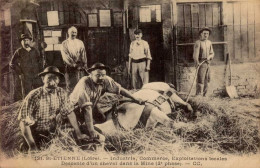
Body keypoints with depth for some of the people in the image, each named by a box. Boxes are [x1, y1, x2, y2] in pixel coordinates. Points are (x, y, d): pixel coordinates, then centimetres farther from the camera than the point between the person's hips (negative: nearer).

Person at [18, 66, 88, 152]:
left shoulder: (61, 93, -7)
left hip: (52, 133, 4)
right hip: (35, 134, -4)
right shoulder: (33, 96, -19)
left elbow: (69, 112, 1)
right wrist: (32, 145, -25)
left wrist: (78, 133, -4)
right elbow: (23, 122, -20)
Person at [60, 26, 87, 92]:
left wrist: (84, 64, -8)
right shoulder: (64, 44, 4)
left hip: (80, 67, 2)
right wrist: (74, 64, -14)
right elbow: (65, 56, -5)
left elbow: (83, 54, 7)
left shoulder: (80, 43, 14)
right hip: (70, 68, -2)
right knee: (70, 85, -3)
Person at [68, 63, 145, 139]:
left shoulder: (105, 80, -22)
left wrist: (135, 99, -10)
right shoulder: (84, 84, -37)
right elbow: (86, 108, -40)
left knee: (102, 119, -8)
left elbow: (120, 89, -9)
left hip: (92, 107, 6)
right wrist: (91, 130, -43)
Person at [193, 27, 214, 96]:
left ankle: (204, 94, 21)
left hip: (207, 63, 7)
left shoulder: (209, 43, 13)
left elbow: (212, 53, 16)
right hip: (201, 63, -7)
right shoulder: (198, 42, -8)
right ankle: (198, 95, -9)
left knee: (207, 80, 12)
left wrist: (209, 56, -7)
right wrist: (197, 63, -31)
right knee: (200, 80, -12)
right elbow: (195, 54, -17)